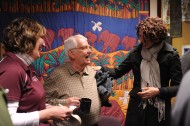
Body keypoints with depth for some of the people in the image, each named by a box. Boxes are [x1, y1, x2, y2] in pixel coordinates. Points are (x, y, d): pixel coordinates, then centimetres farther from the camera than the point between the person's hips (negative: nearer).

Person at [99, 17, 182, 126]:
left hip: (160, 109, -2)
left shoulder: (170, 55, -7)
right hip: (137, 107, 3)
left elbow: (178, 87, -6)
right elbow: (118, 72, 9)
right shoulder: (136, 52, 2)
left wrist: (158, 91, -19)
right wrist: (101, 69, -7)